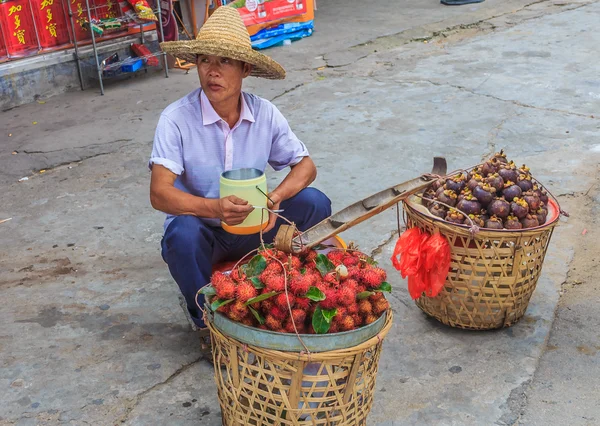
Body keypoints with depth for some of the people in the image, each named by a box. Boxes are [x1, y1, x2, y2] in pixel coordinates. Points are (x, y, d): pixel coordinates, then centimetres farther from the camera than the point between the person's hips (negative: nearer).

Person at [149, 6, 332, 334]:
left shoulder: (264, 113, -9)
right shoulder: (176, 119, -19)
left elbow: (305, 166, -4)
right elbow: (159, 194, -25)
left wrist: (274, 199, -25)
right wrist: (214, 208, -43)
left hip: (253, 227, 3)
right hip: (202, 231, -2)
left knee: (314, 203, -18)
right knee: (183, 234, -37)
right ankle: (208, 321, -8)